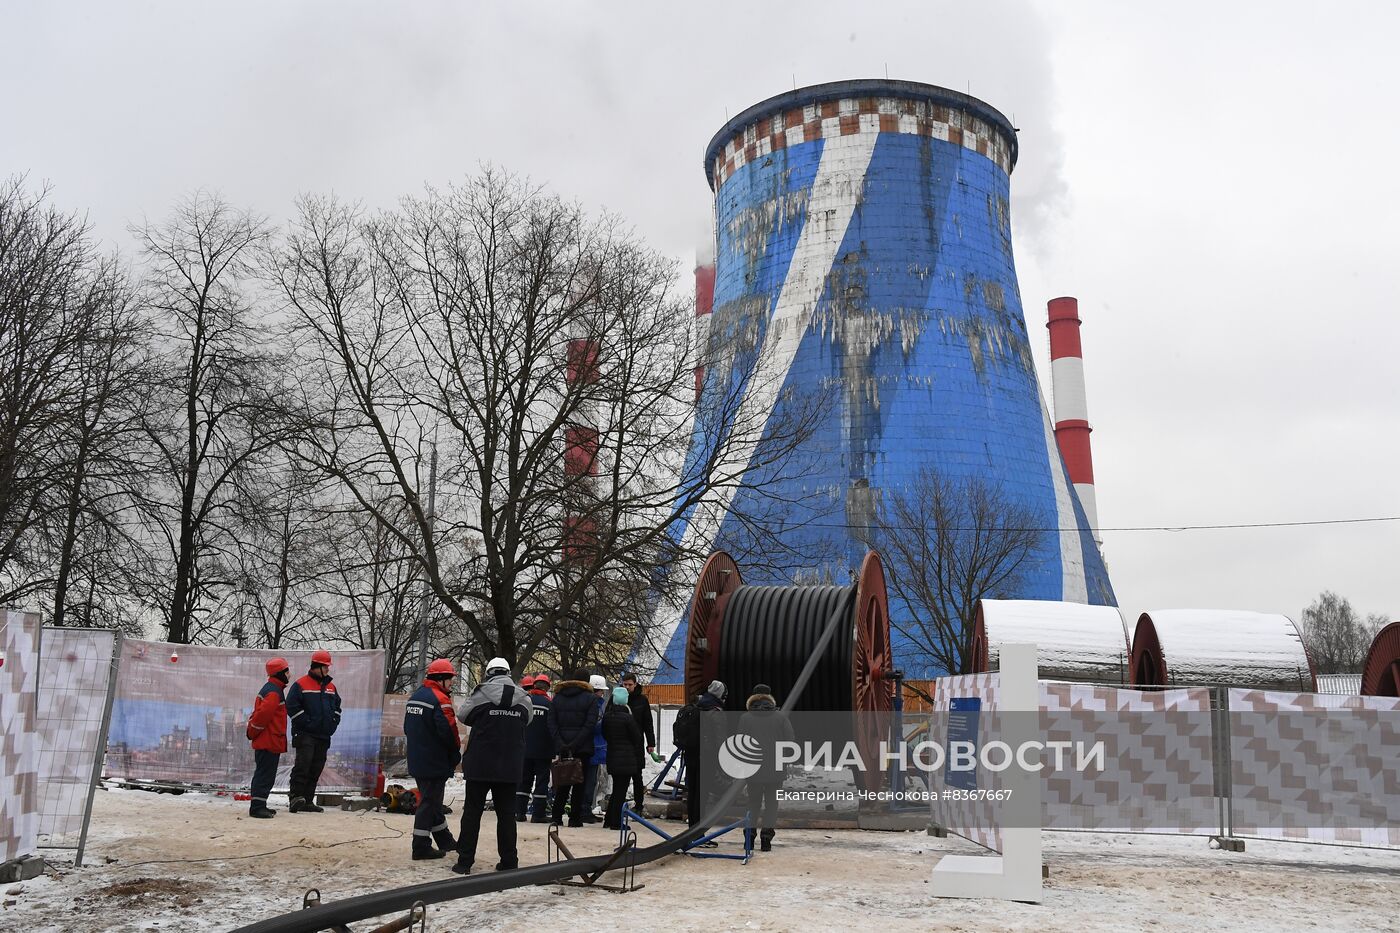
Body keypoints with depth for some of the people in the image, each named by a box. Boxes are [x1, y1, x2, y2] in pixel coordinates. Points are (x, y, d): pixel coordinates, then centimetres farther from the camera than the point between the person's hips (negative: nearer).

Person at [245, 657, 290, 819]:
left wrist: (252, 731, 19)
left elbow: (260, 713, 22)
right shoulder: (274, 692, -17)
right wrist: (253, 732, -13)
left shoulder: (271, 689, 18)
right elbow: (263, 714, -25)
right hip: (268, 742, -11)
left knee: (265, 774, 16)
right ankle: (257, 807, -8)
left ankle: (259, 806, 23)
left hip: (269, 742, 11)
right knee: (265, 774, -8)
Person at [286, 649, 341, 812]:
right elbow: (292, 707, -12)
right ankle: (296, 798, -16)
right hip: (305, 734, -7)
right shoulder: (301, 685, -4)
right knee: (303, 765, -16)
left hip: (324, 736, 7)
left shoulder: (331, 687, 16)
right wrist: (307, 723, -15)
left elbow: (337, 707, 25)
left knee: (316, 770, 8)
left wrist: (332, 724, 10)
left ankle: (307, 801, 13)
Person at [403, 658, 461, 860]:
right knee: (429, 802, -1)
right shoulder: (440, 699, -18)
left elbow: (407, 728, 18)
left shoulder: (414, 697, 11)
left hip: (416, 761, 9)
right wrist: (456, 755, -7)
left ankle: (445, 840, 29)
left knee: (431, 799, 17)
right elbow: (449, 732, -22)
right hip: (435, 763, -9)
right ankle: (421, 847, 4)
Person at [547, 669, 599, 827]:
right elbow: (590, 725, -13)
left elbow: (552, 723, 1)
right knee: (579, 783, 3)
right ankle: (575, 818, 4)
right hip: (583, 748, -3)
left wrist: (560, 744, -6)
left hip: (563, 747, 4)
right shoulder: (590, 699, -3)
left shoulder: (558, 697, 9)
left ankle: (556, 816, 9)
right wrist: (575, 744, -15)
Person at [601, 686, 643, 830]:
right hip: (627, 758, -6)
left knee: (616, 789, 17)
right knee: (621, 791, 0)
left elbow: (604, 734, 14)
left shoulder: (607, 716, 1)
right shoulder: (628, 718, -14)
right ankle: (616, 822, 4)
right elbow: (636, 738, -8)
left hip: (612, 757, 6)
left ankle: (608, 820, 21)